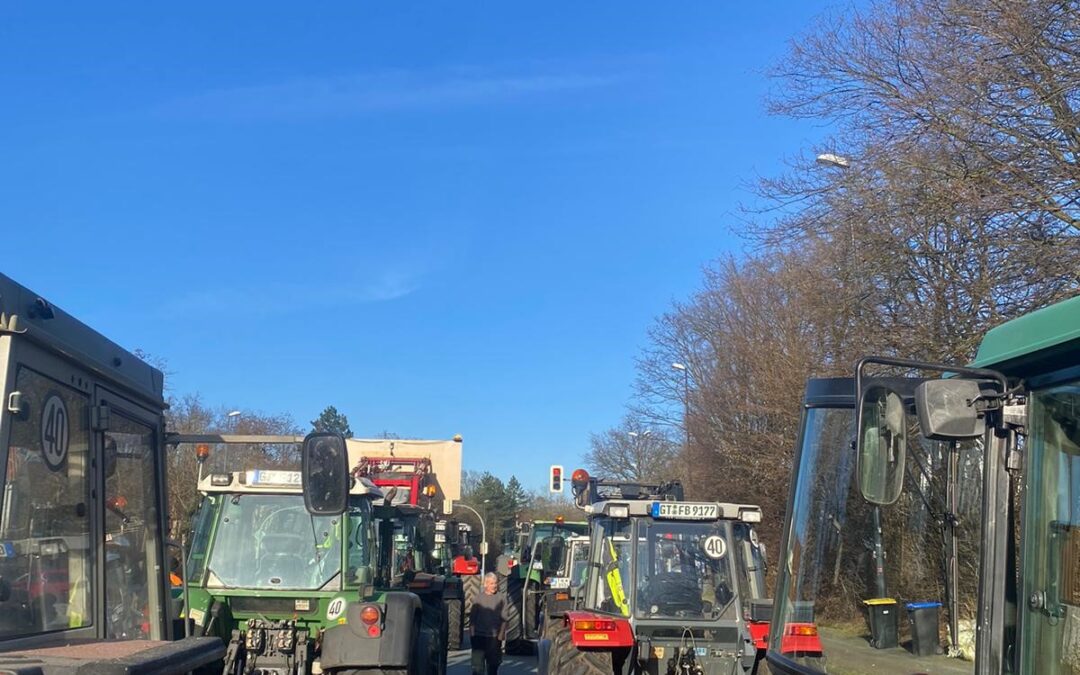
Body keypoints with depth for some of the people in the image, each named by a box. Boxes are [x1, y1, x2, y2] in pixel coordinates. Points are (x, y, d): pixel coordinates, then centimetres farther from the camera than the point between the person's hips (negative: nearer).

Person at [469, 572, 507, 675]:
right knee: (477, 664, -6)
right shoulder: (478, 599, 4)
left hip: (494, 637, 0)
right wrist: (471, 635, 1)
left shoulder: (501, 598, 3)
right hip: (479, 636, 0)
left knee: (493, 664, 8)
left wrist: (501, 635, -5)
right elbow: (472, 619, 8)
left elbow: (503, 619, 2)